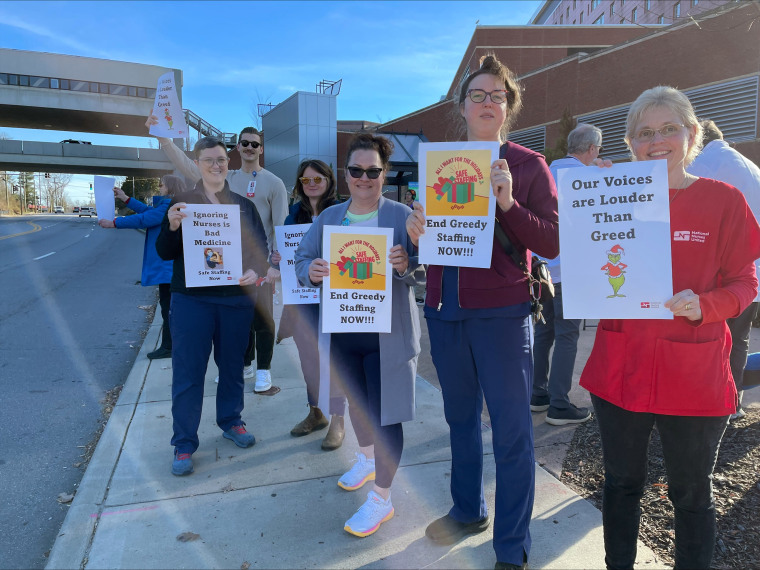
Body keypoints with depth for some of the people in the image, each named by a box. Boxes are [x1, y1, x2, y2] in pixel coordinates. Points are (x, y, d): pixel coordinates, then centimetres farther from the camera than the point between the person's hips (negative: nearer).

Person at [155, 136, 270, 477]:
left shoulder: (244, 206, 9)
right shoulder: (181, 203, 3)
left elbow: (261, 248, 5)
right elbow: (164, 254, 1)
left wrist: (255, 271, -16)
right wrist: (172, 226, -19)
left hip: (237, 297, 2)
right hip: (191, 299, -2)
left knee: (232, 365, 14)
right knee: (188, 371, 2)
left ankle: (231, 422, 34)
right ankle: (184, 444, 13)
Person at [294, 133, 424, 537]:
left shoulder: (401, 215, -6)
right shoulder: (329, 217, 8)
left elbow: (425, 268, -9)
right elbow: (302, 258, 7)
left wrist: (405, 266, -31)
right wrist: (311, 271, -16)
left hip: (388, 333, -5)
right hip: (342, 330, 5)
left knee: (384, 412, 0)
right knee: (357, 401, 24)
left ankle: (381, 499, 19)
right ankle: (367, 459, 52)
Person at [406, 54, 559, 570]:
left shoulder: (529, 165, -1)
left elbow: (553, 243, -7)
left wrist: (508, 203, -21)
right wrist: (416, 231, -9)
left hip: (502, 313, -4)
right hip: (445, 310, 5)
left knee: (511, 430, 4)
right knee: (460, 418, 18)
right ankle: (468, 510, 40)